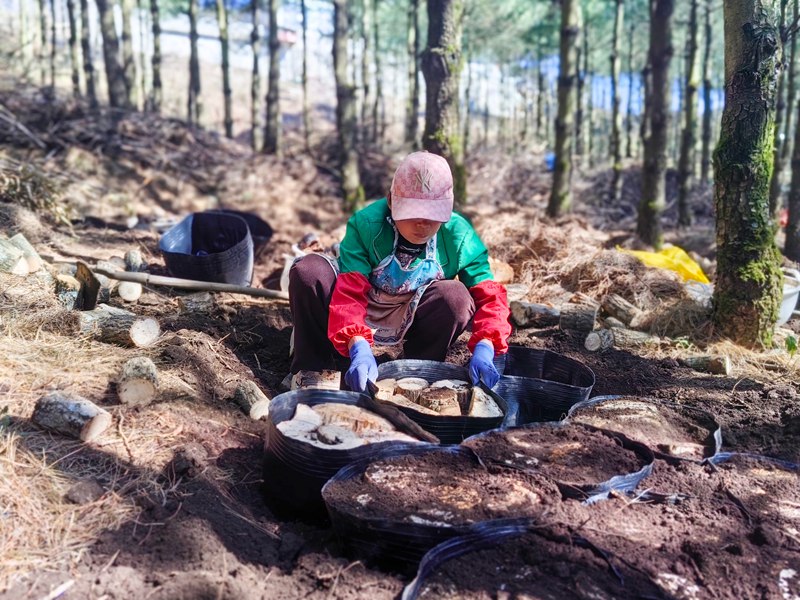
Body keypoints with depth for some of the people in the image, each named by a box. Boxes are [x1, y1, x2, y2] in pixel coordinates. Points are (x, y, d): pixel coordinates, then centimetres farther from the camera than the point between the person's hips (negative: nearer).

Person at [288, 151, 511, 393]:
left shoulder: (458, 235, -17)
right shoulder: (366, 224, -23)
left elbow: (488, 294, -19)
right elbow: (350, 292, -32)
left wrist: (484, 348, -38)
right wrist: (359, 349, -48)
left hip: (408, 321, 1)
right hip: (356, 317, -1)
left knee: (457, 297, -30)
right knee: (308, 270, -28)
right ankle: (312, 367, -10)